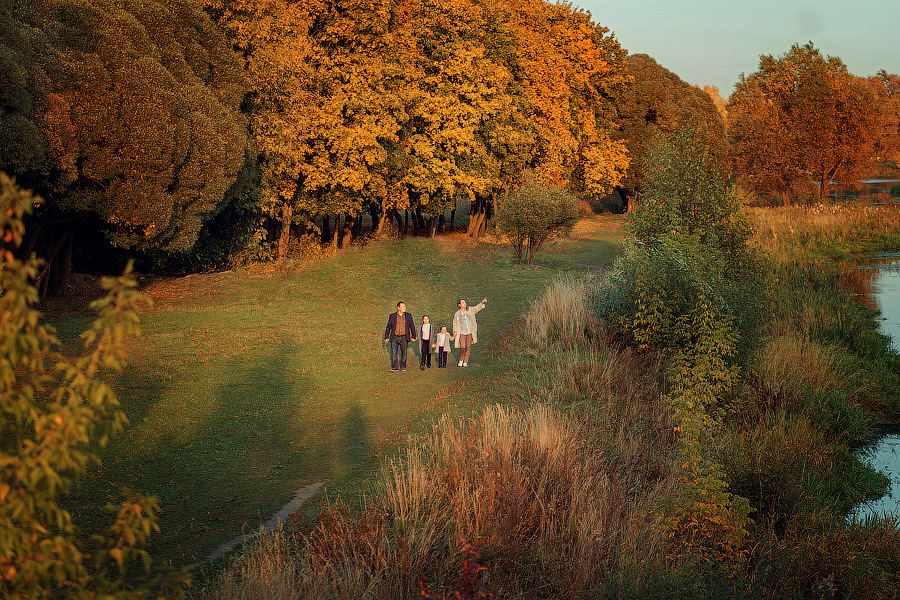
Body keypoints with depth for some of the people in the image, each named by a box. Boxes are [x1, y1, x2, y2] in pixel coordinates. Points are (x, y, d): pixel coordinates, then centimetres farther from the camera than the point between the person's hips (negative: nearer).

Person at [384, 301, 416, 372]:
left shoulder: (408, 316, 5)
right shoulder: (392, 316, 3)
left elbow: (412, 327, 11)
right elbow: (388, 327, 7)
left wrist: (413, 336, 8)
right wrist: (386, 337, 4)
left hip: (404, 338, 1)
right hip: (394, 338, -1)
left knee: (404, 353, 5)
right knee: (394, 353, -12)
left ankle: (403, 367, 19)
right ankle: (394, 368, -12)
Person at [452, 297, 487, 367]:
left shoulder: (470, 310, 1)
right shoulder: (457, 314, 0)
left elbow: (477, 308, -10)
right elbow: (455, 323, 8)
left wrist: (482, 303, -28)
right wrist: (455, 331, -5)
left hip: (470, 332, 1)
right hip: (462, 333, -1)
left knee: (468, 347, 3)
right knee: (462, 347, -10)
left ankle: (465, 362, 15)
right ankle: (461, 360, 14)